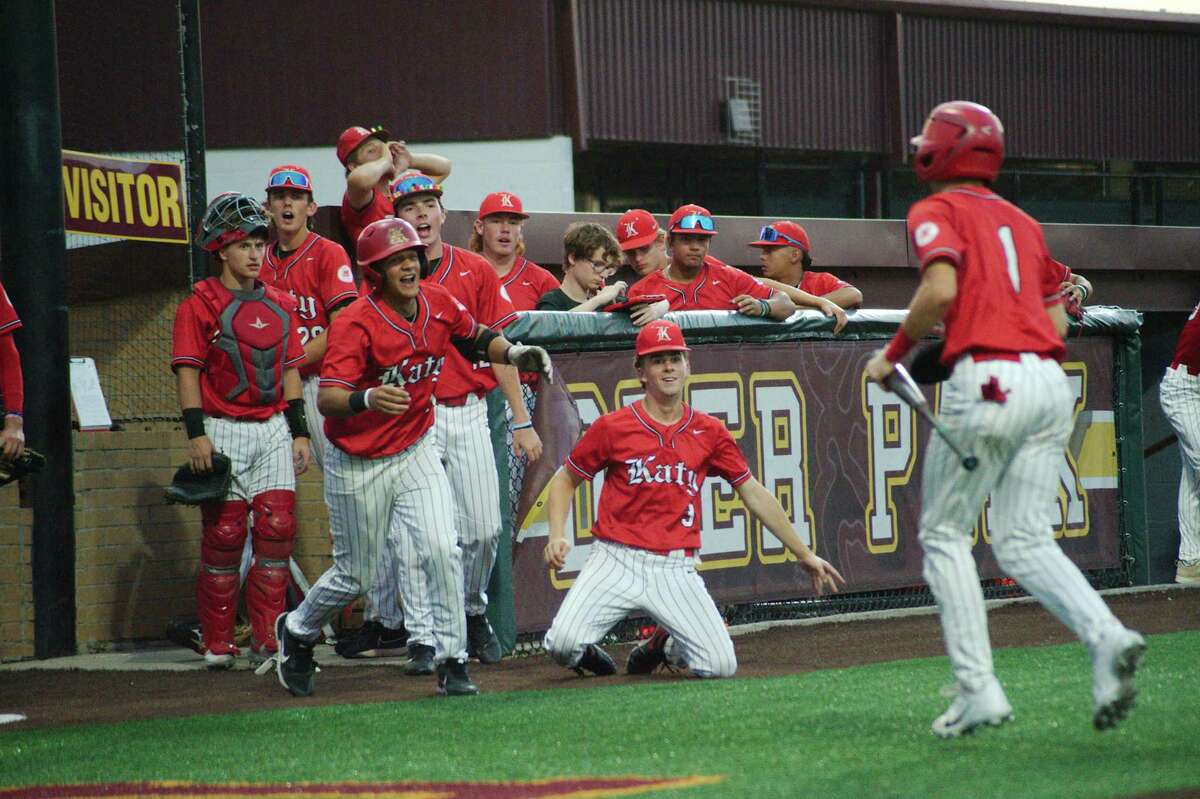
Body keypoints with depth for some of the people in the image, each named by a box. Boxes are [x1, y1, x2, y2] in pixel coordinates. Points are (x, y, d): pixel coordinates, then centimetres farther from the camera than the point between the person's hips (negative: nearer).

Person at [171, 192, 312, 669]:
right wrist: (196, 434, -15)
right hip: (224, 431, -5)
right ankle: (217, 644, 4)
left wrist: (299, 432, 11)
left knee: (276, 531, -2)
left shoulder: (279, 305, 13)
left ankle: (267, 639, 3)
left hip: (273, 430, 5)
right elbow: (188, 372, -7)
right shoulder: (200, 305, -3)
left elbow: (290, 371, 16)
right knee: (223, 536, -3)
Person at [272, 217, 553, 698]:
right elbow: (327, 398, -32)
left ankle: (452, 663, -5)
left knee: (441, 551, -14)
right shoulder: (356, 324, -23)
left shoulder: (438, 303, -5)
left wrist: (513, 353, -6)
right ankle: (297, 631, 37)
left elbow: (477, 339, 15)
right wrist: (366, 399, -53)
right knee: (356, 575, 8)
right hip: (358, 464, -4)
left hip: (415, 451, 4)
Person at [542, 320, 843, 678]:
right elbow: (564, 480, 11)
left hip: (676, 571, 2)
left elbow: (754, 494, 14)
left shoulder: (710, 432, 8)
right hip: (616, 562, -2)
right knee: (562, 643, -24)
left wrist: (805, 555, 14)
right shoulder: (612, 427, 1)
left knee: (721, 666, -12)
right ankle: (588, 655, 16)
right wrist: (557, 536, -6)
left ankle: (665, 645, 22)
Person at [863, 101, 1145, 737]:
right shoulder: (1021, 222, 23)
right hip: (1051, 382, 6)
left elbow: (941, 289, -15)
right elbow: (1056, 318, 21)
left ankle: (978, 689, -3)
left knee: (944, 534, 6)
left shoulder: (937, 212, 2)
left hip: (986, 379, -6)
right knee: (1024, 542, 9)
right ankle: (1106, 637, -17)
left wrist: (894, 352, -3)